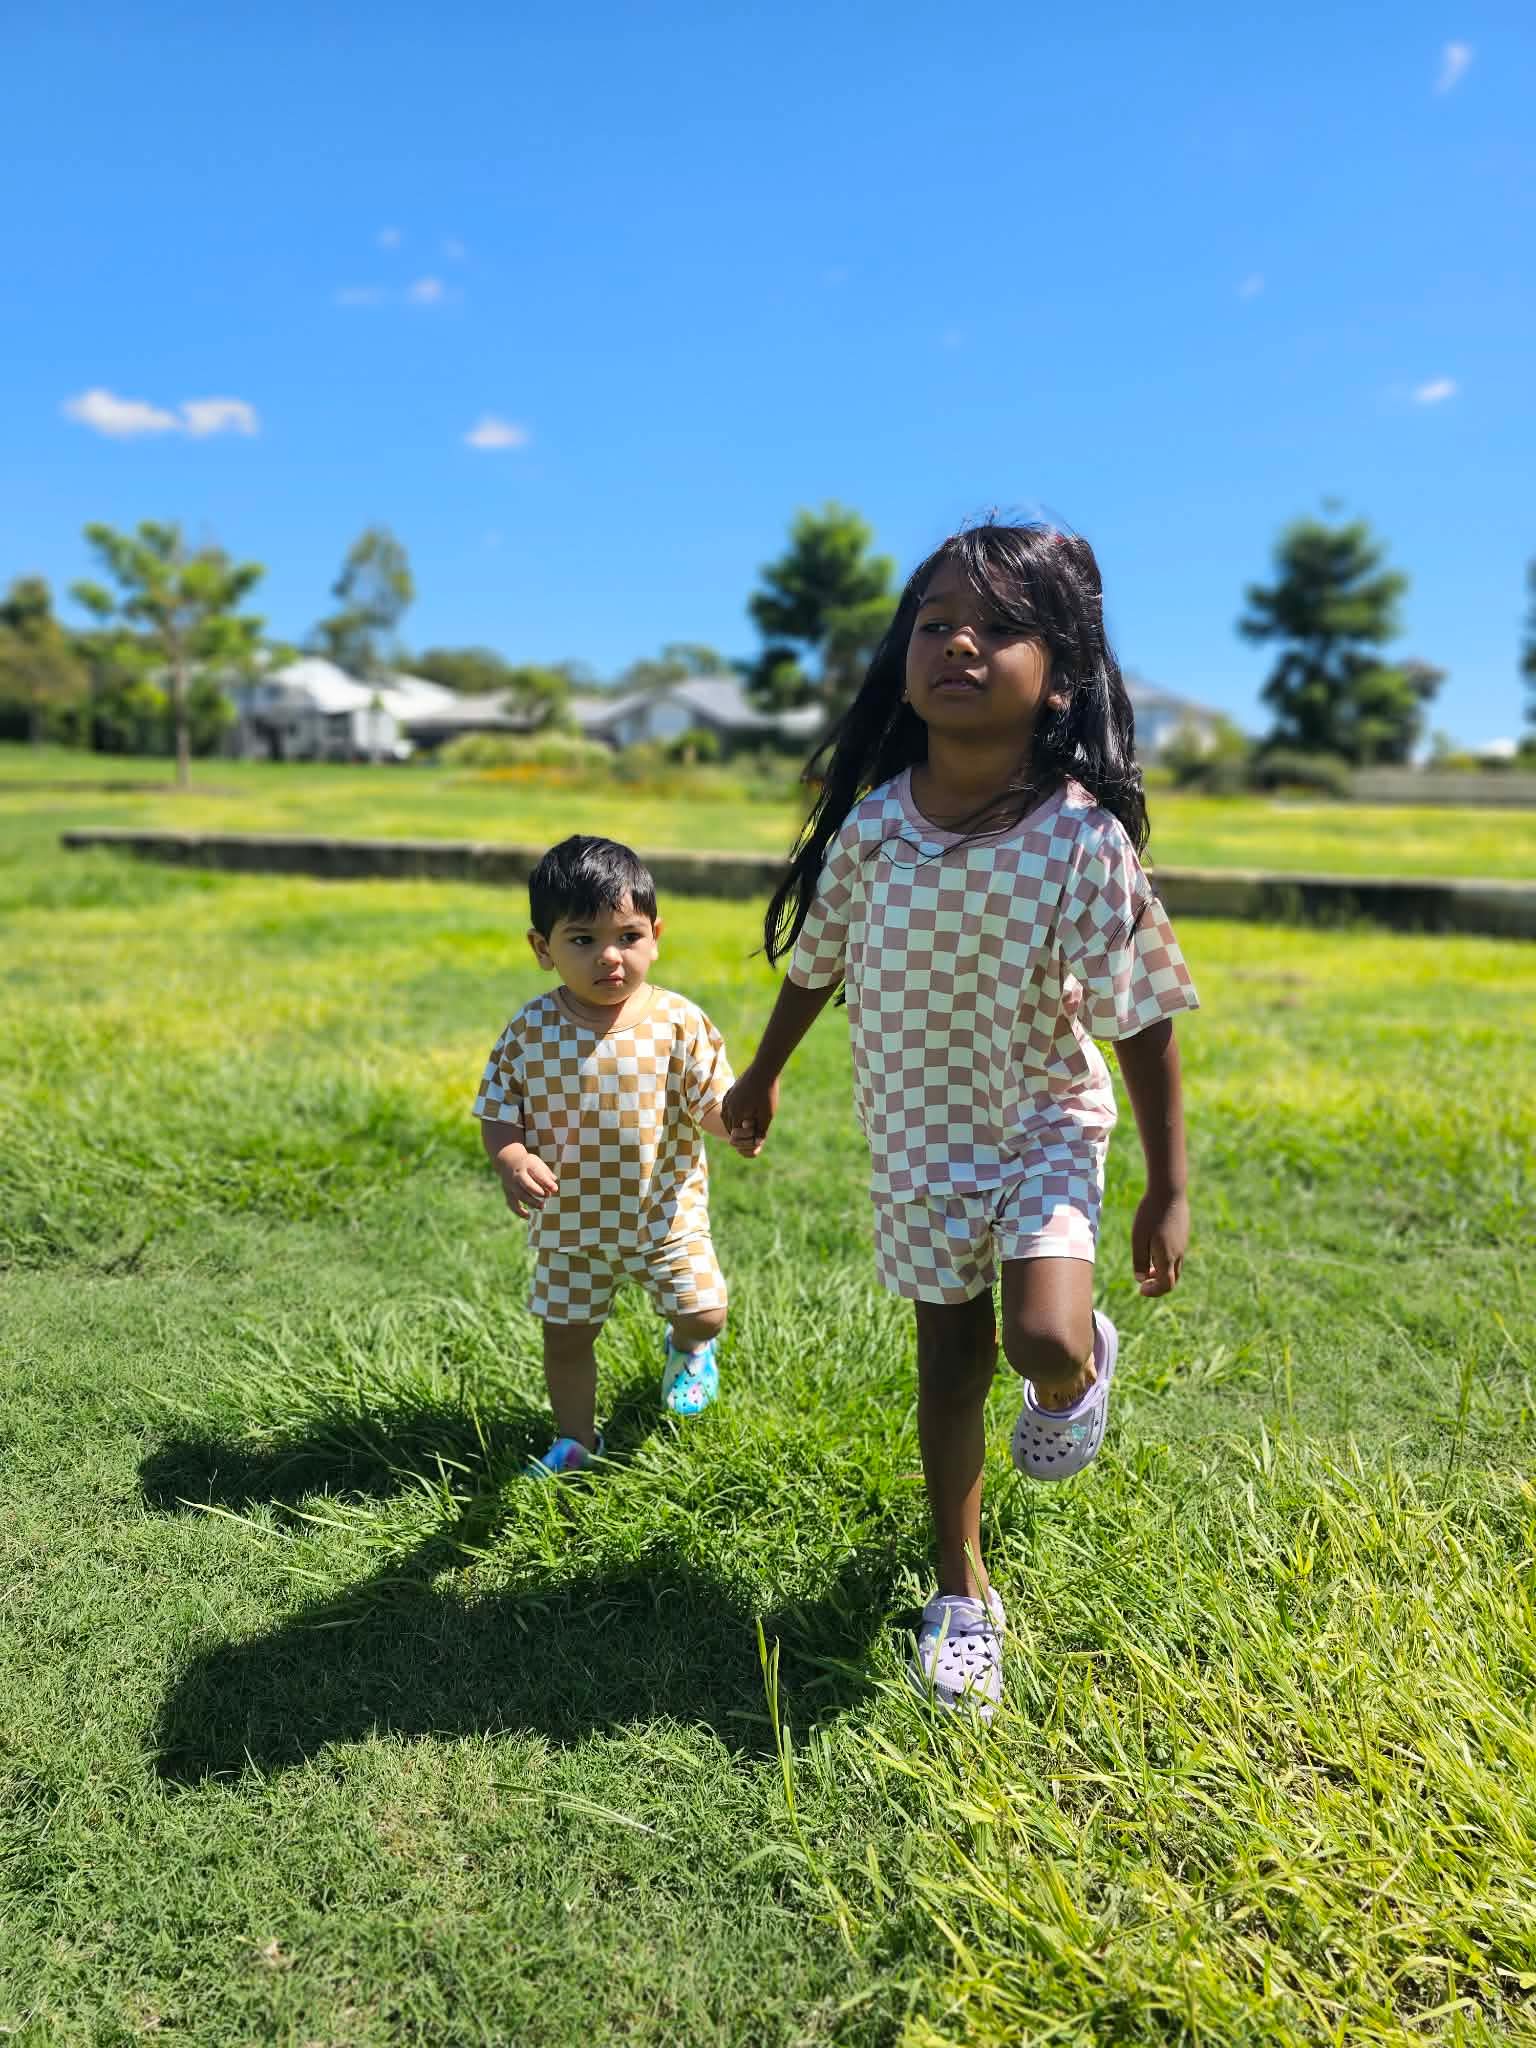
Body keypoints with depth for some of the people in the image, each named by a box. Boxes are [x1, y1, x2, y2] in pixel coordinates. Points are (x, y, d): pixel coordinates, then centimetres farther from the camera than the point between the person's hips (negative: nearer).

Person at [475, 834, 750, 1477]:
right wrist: (513, 1163, -26)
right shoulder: (530, 1031, -13)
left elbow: (713, 1104, -8)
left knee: (704, 1312, 1)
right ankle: (575, 1440, 40)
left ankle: (687, 1348, 40)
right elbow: (498, 1113, -6)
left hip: (666, 1212, -1)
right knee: (567, 1336, 14)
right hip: (569, 1221, 1)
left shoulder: (678, 1023, -15)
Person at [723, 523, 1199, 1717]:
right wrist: (763, 1076, 18)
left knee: (1045, 1338, -22)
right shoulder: (870, 827, -13)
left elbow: (1144, 1026, -13)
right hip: (918, 1138, 3)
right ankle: (964, 1592, 33)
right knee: (951, 1360, 12)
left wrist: (1169, 1190, -10)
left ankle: (1085, 1365, 19)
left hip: (1047, 1126, -2)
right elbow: (816, 966, 5)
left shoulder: (1085, 839, -21)